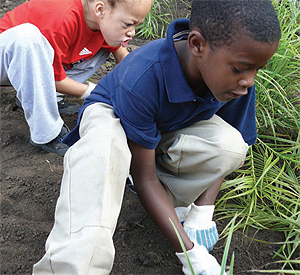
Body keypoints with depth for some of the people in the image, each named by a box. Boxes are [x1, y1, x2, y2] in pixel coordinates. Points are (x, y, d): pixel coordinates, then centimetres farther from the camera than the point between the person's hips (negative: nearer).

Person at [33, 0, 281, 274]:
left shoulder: (237, 80, -23)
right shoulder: (143, 78, -39)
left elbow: (223, 155, -7)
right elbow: (144, 177, -29)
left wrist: (202, 212, -21)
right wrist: (190, 252, -32)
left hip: (167, 132, 4)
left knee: (232, 145, -27)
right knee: (102, 147, -41)